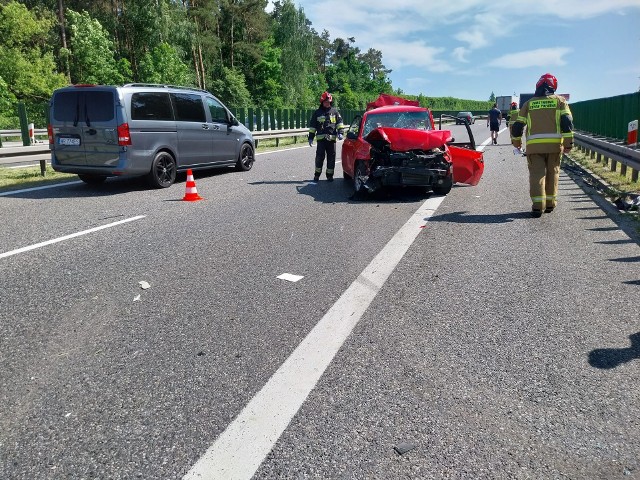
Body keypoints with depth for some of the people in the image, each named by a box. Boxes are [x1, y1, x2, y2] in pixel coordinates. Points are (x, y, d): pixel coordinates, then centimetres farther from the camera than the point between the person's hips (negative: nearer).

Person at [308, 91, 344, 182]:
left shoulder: (335, 111, 12)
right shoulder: (317, 113, 11)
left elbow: (339, 122, 10)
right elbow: (312, 126, 12)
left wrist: (340, 132, -6)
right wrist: (311, 137, 7)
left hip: (332, 138, 1)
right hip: (321, 139, -1)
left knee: (331, 157, 3)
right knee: (319, 157, -5)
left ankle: (330, 175, 11)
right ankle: (317, 174, 7)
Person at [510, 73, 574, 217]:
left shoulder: (529, 103, 12)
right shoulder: (560, 101, 9)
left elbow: (518, 125, 12)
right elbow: (567, 122, -3)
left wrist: (516, 141, 27)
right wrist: (568, 142, -2)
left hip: (534, 145, 0)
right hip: (555, 144, 0)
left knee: (537, 174, -2)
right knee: (552, 173, 12)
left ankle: (538, 206, -13)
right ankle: (550, 204, 18)